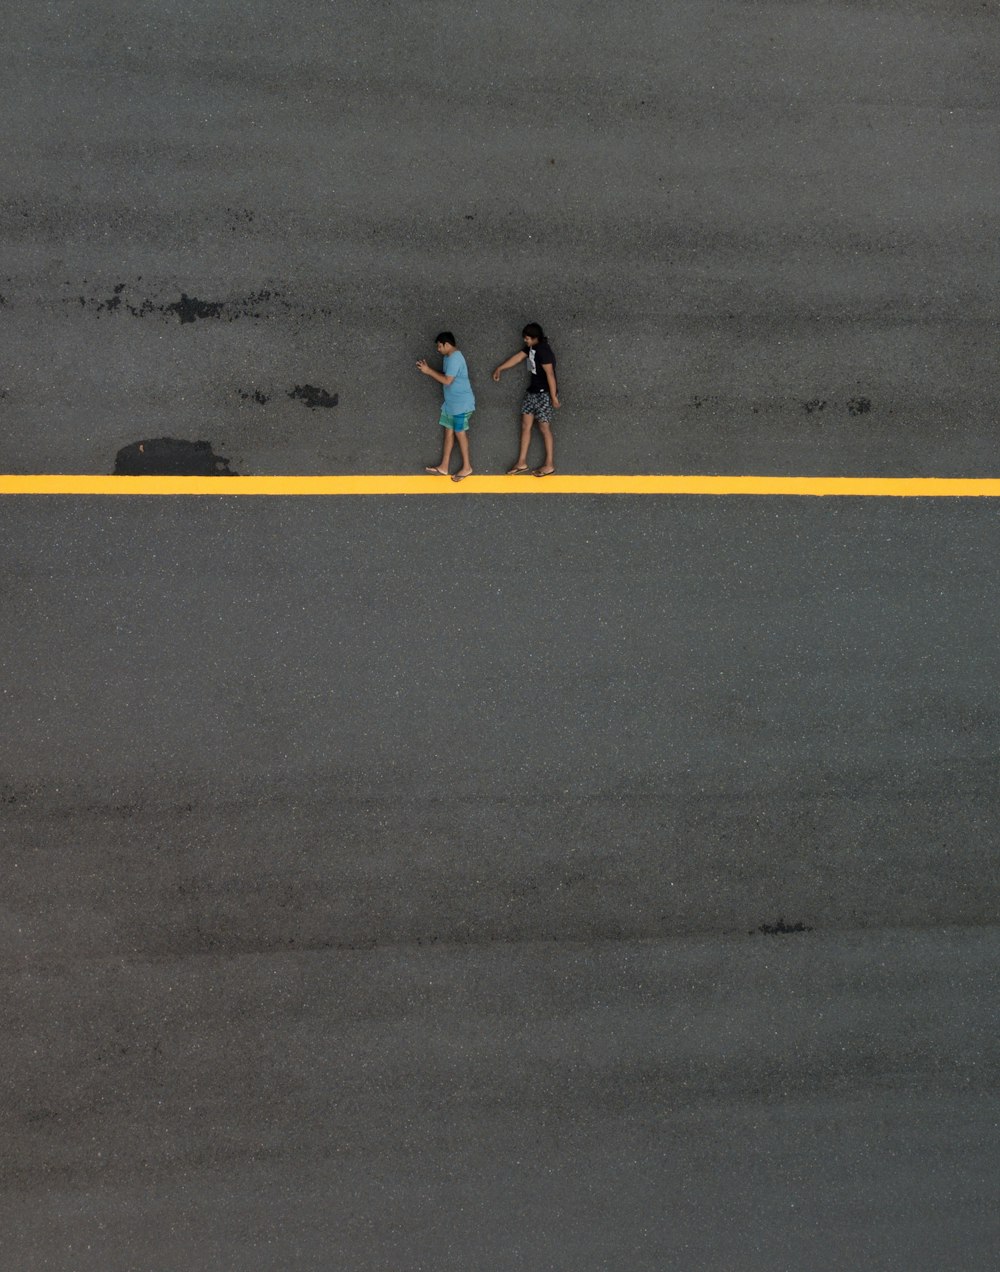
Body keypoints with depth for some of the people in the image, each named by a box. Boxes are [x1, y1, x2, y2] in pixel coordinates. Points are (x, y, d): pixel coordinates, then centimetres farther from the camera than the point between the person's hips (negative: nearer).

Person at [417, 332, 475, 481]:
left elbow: (447, 381, -24)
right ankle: (443, 467, 15)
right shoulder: (449, 357, 11)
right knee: (449, 431, 11)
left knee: (460, 433, -2)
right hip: (451, 402, 10)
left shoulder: (455, 358, -21)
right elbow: (445, 376, 15)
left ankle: (467, 468, 8)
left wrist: (429, 371, -16)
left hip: (461, 403, -10)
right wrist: (428, 369, 5)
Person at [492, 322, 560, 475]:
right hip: (532, 392, 10)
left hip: (544, 394, -10)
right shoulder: (531, 347, 6)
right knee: (525, 425, 9)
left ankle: (549, 465, 4)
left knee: (544, 428, -3)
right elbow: (518, 357, 19)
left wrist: (554, 397, -23)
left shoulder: (543, 350, -22)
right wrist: (500, 368, 26)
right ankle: (522, 463, 14)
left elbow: (550, 374, -23)